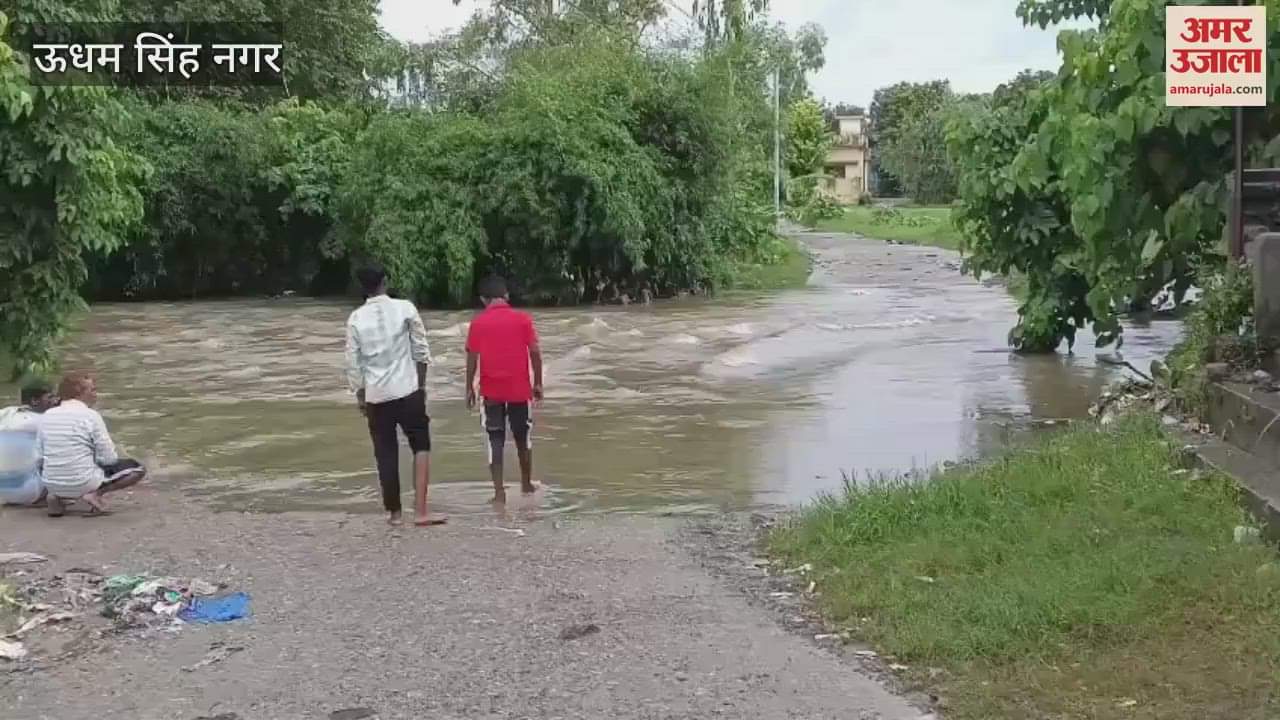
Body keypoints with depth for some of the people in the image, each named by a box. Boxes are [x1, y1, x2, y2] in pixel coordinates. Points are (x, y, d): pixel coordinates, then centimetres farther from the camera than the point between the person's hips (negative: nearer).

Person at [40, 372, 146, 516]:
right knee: (137, 468, 9)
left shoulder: (47, 415, 5)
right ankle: (96, 494, -10)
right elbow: (109, 458, -10)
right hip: (83, 484, -6)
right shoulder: (90, 415, -11)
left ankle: (57, 497, 10)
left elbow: (41, 454, 12)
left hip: (52, 485, 6)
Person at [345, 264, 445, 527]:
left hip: (375, 395, 2)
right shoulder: (405, 308, -4)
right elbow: (420, 350, -1)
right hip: (407, 390, -2)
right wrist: (422, 384, 10)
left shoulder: (356, 319, 0)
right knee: (421, 446, 8)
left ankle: (394, 513, 17)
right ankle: (421, 511, -1)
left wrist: (359, 395, 13)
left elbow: (353, 362, 2)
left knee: (386, 454, 10)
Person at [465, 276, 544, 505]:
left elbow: (472, 357, -4)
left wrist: (470, 388, 6)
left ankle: (499, 492, -1)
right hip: (519, 388, 1)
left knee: (495, 440, 4)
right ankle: (527, 484, 30)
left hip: (491, 390, -1)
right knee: (522, 437, 17)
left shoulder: (478, 323, -3)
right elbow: (535, 352, -4)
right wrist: (538, 383, 5)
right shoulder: (522, 318, -2)